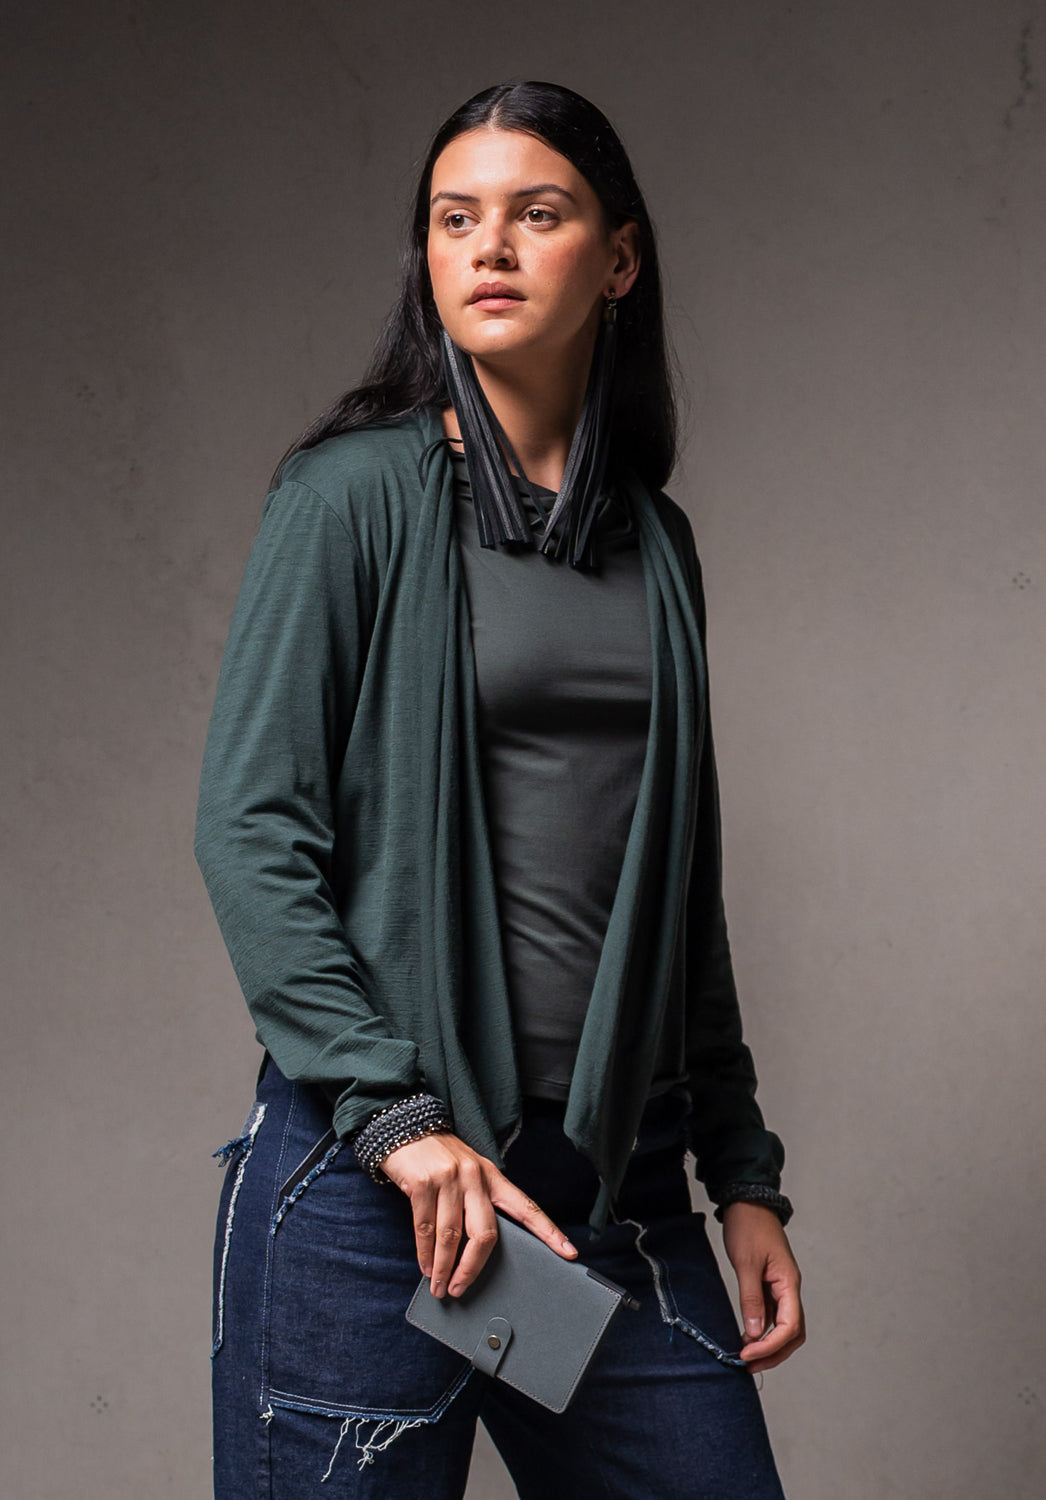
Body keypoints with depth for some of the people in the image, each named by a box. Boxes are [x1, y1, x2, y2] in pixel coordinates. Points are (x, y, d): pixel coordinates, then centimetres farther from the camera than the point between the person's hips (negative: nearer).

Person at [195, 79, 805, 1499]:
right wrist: (396, 1121, -16)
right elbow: (248, 828, -8)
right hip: (367, 1172, -4)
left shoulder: (656, 542, 14)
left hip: (624, 1190, 5)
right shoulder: (358, 492, -1)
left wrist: (744, 1174, 13)